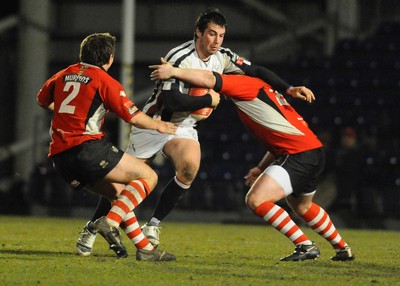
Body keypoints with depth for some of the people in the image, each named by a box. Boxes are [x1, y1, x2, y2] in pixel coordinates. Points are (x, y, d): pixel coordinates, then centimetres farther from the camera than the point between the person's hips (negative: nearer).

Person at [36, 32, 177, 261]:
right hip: (87, 148, -8)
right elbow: (134, 118, -4)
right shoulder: (105, 81, -3)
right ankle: (110, 221, -20)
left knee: (118, 191, 21)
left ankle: (144, 247, 12)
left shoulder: (63, 75, 15)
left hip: (59, 155, 8)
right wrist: (159, 125, 16)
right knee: (148, 177, -1)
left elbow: (43, 101, 32)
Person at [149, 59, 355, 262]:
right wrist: (261, 169, 24)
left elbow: (209, 79, -20)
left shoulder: (245, 84, -5)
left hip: (300, 154, -11)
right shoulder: (260, 91, 24)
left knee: (256, 200, -16)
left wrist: (173, 71, -11)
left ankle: (306, 246, -11)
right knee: (302, 206, 31)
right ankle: (343, 249, 44)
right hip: (312, 153, 11)